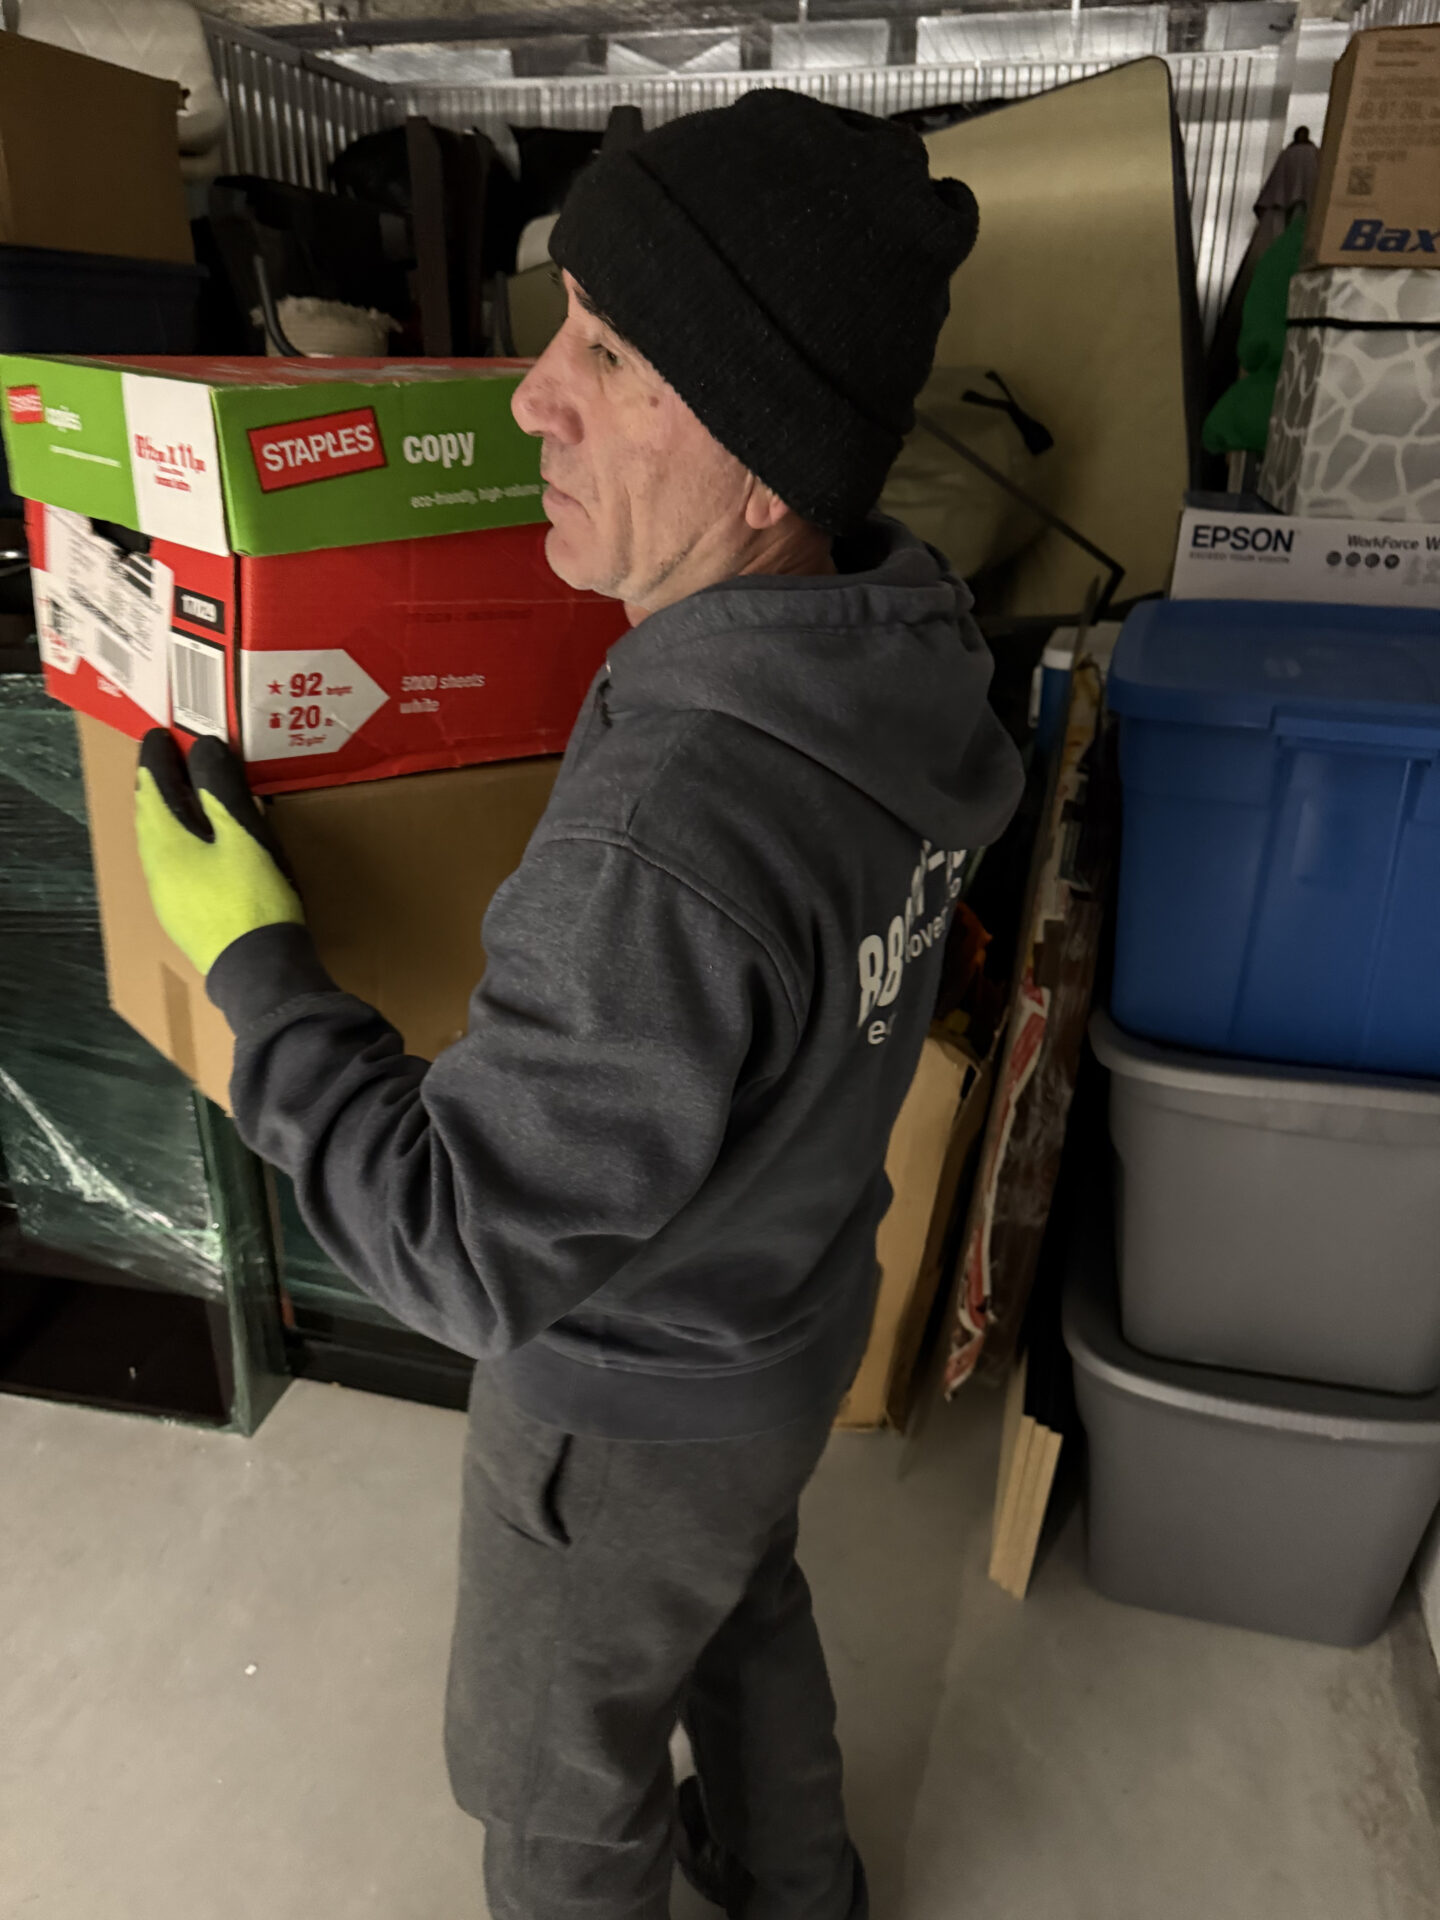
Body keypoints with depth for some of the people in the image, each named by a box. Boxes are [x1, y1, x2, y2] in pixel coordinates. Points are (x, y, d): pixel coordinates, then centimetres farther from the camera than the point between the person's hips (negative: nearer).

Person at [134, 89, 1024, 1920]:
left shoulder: (657, 848, -42)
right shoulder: (906, 661, -14)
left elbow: (466, 1252, -30)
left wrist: (248, 961, -21)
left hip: (638, 1403, -8)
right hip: (799, 1308, 8)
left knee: (551, 1767, 23)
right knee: (744, 1613, 35)